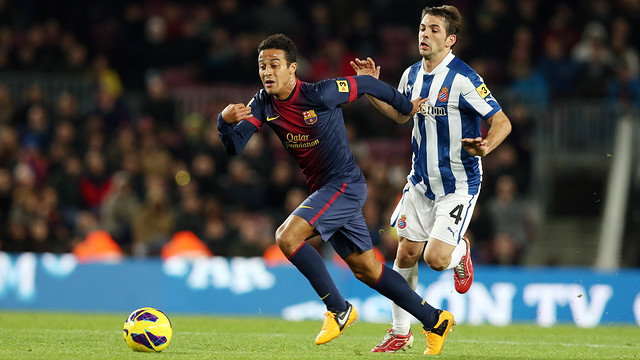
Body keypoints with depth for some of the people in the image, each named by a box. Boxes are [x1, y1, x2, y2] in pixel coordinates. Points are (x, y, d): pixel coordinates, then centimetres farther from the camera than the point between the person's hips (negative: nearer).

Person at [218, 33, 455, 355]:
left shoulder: (320, 95, -18)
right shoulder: (262, 105, -1)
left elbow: (366, 85, -4)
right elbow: (234, 148, -9)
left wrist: (406, 106, 9)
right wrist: (224, 121, -30)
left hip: (345, 184, -8)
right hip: (322, 190, 8)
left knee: (287, 236, -23)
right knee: (365, 269, 12)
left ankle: (338, 309, -11)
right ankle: (435, 320, 23)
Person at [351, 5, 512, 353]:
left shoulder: (464, 79, -20)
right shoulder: (412, 75, 3)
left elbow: (502, 122, -18)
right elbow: (400, 113, 23)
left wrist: (486, 145, -38)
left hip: (459, 184, -6)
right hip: (421, 181, 6)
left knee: (436, 259, -16)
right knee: (406, 253, 6)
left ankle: (460, 254, 22)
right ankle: (400, 331, 21)